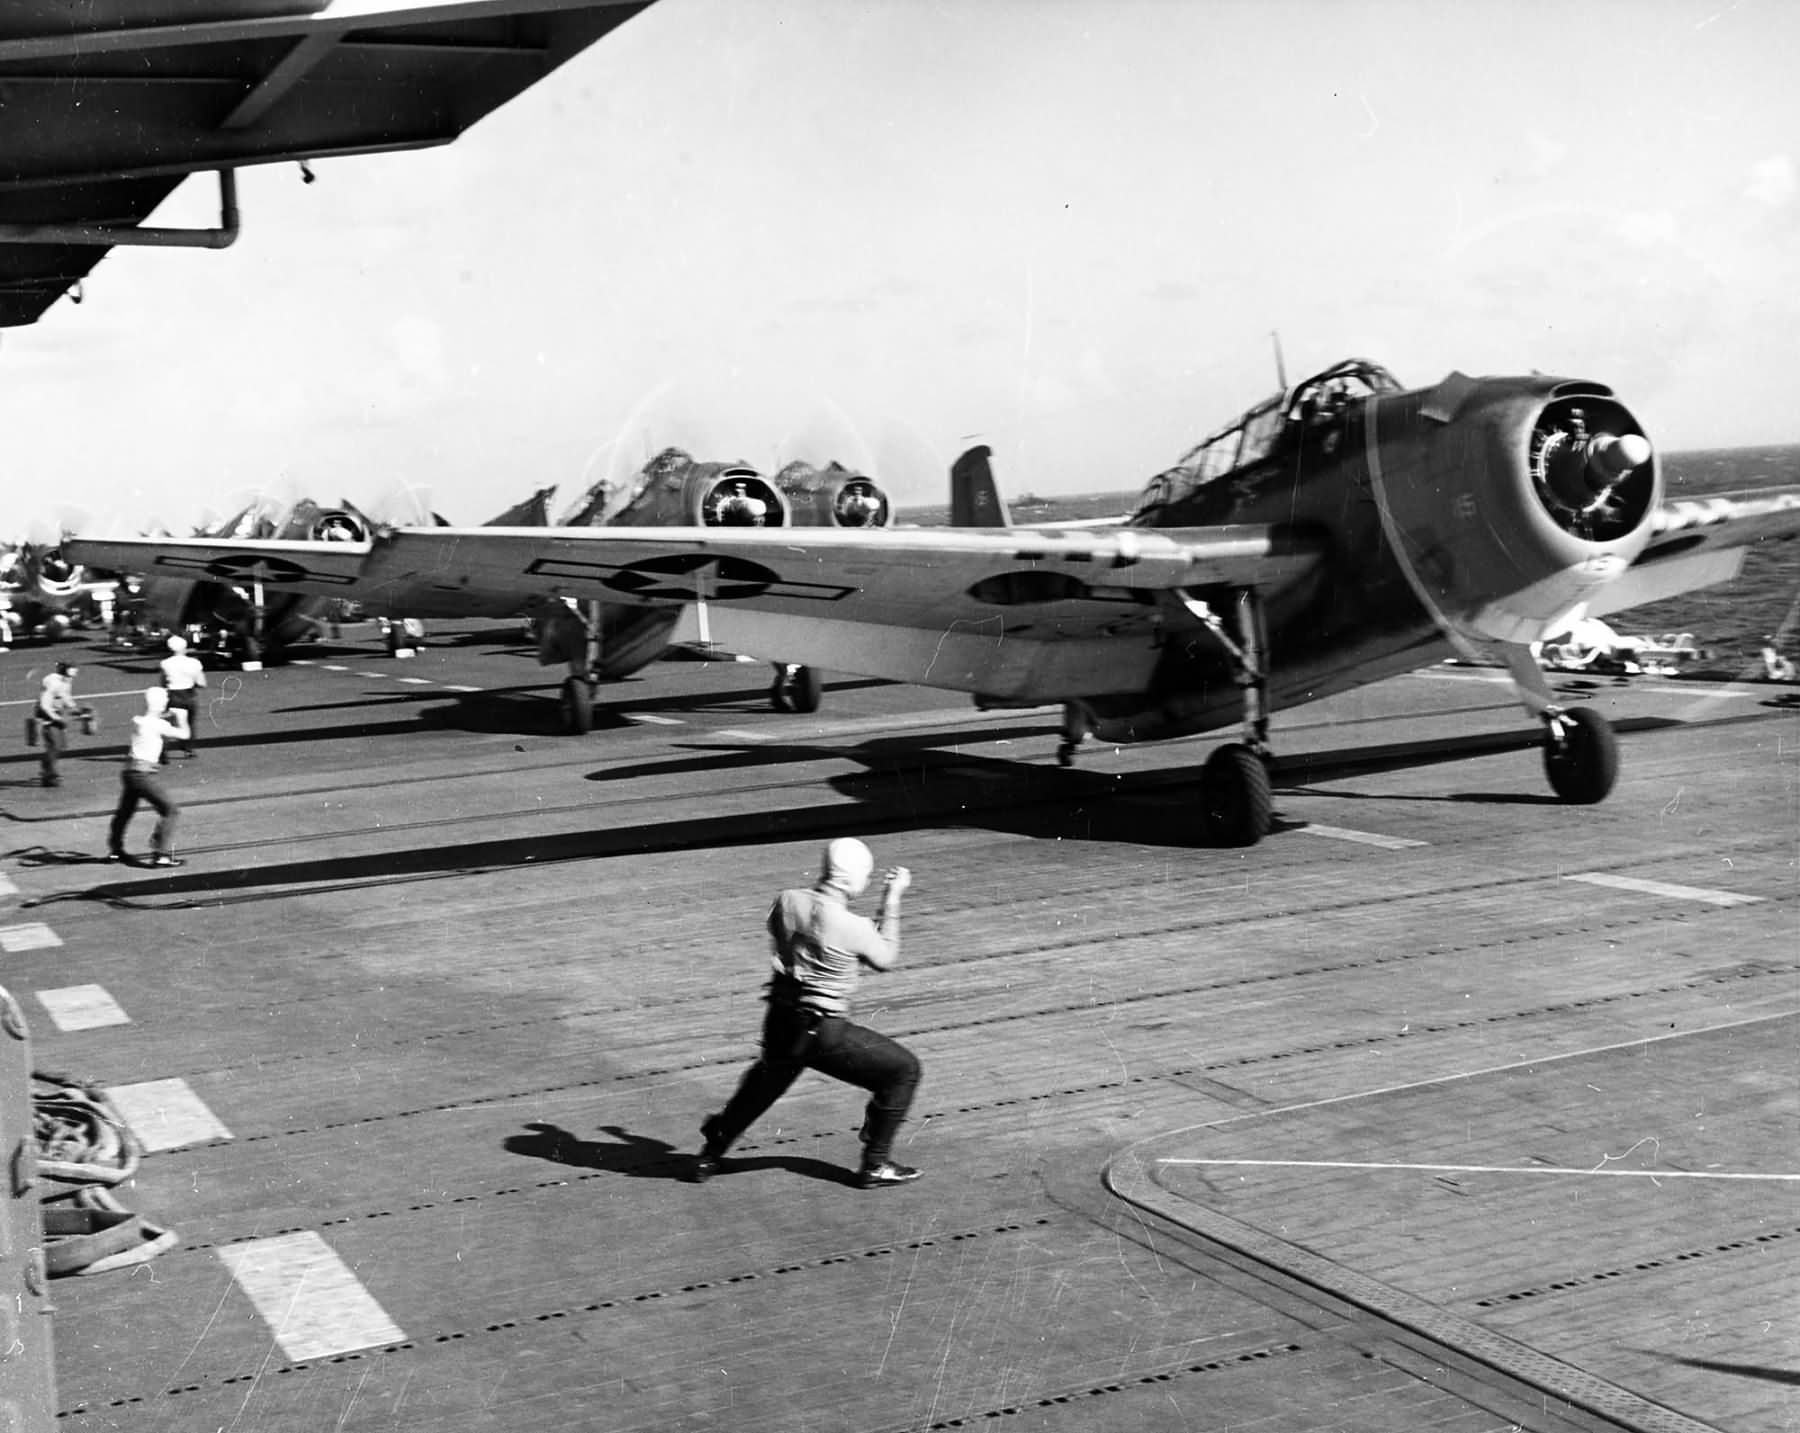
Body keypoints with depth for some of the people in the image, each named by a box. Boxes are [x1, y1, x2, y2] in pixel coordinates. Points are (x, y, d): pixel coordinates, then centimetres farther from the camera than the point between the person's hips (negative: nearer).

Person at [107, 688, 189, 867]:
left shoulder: (136, 721, 9)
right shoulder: (158, 724, -11)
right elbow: (183, 734, -5)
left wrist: (166, 717, 20)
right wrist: (181, 717, 11)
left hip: (129, 771, 8)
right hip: (144, 773, -8)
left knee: (124, 811, 23)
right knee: (169, 810, -2)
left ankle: (114, 851, 37)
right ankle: (161, 855, -9)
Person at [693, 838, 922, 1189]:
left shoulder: (787, 902, -7)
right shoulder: (855, 927, -20)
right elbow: (885, 959, 1)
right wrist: (892, 899, 5)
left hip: (780, 1025, 6)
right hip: (824, 1034, -6)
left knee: (764, 1083, 33)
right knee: (902, 1068, 11)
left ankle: (710, 1155, 48)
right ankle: (875, 1165, 14)